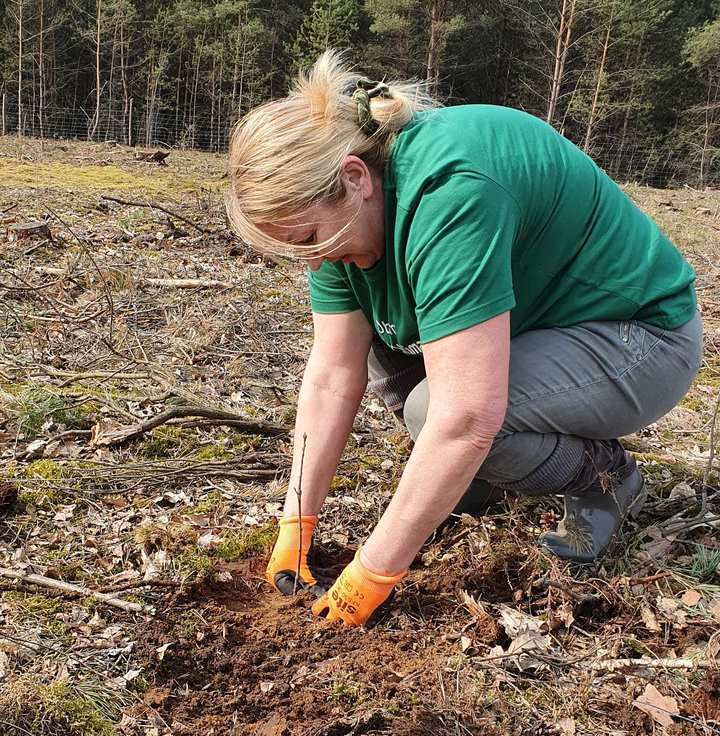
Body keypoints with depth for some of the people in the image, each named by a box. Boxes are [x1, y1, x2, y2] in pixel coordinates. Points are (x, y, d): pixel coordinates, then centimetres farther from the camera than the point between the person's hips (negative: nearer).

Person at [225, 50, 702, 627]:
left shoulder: (446, 190, -34)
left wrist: (372, 575, -28)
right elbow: (332, 379, -6)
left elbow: (467, 419, -38)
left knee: (436, 409, -28)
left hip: (644, 339, -8)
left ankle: (604, 474, -2)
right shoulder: (349, 208, -7)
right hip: (535, 326, 8)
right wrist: (296, 525, -7)